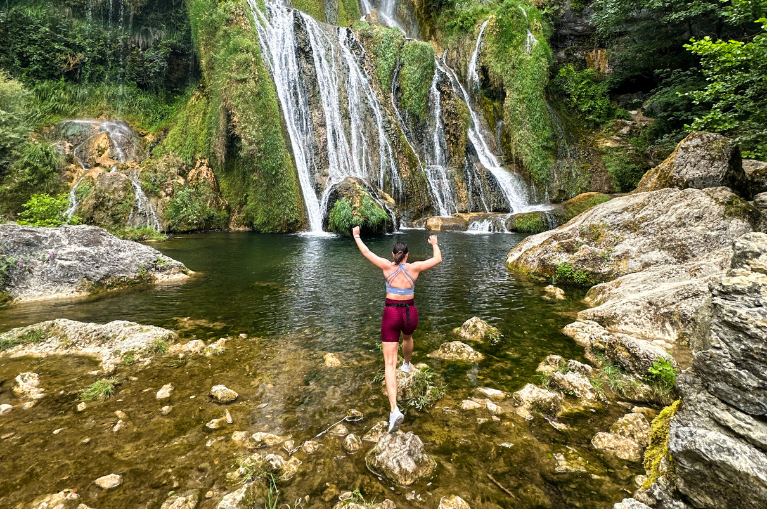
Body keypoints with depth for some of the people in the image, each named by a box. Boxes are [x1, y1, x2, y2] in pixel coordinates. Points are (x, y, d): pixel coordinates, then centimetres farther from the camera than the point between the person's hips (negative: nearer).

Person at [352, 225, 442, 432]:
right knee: (407, 337, 40)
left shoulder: (387, 266, -5)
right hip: (410, 313, 2)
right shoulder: (414, 267, -3)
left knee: (389, 364, -3)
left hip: (391, 313, -2)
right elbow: (437, 259, 11)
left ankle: (395, 409, -17)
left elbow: (367, 252, 7)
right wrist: (434, 244, 30)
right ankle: (407, 364, 67)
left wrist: (356, 236, 23)